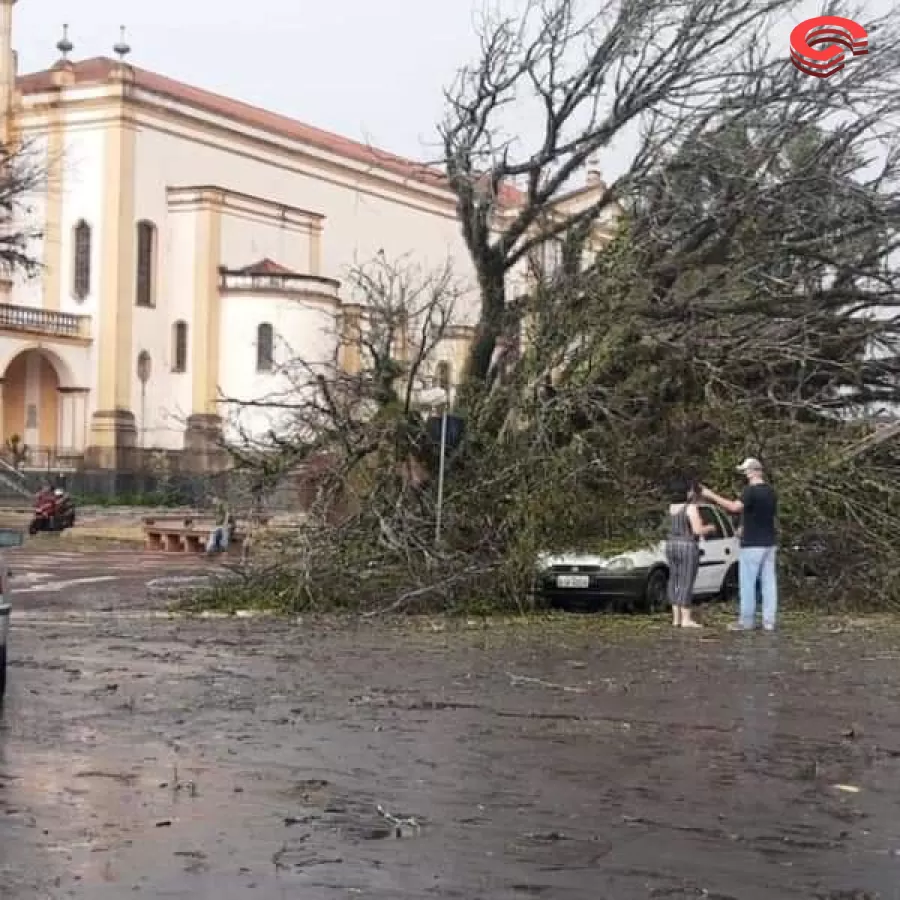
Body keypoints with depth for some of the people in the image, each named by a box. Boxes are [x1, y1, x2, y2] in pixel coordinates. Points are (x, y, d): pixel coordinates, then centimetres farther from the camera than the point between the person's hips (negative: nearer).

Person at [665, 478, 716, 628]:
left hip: (671, 546, 8)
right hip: (688, 548, -8)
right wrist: (710, 528, 2)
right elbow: (698, 530, -18)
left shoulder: (673, 506, 9)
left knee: (675, 583, 9)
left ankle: (676, 618, 9)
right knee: (686, 584, -6)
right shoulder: (691, 508, -14)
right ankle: (686, 619, -6)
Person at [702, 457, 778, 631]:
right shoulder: (771, 491, 12)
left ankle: (747, 621, -1)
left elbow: (735, 507, -29)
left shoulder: (751, 490, -15)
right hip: (769, 543, 8)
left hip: (752, 544, -8)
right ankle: (769, 621, 5)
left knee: (748, 583, -2)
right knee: (768, 582, 6)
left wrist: (712, 496, -25)